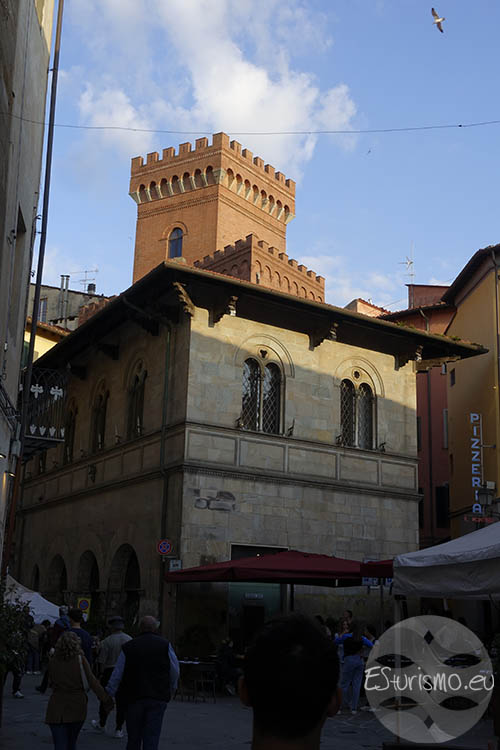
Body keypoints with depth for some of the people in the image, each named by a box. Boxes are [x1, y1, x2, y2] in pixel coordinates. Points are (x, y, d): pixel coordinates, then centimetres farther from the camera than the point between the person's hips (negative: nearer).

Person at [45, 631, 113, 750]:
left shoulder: (52, 662, 0)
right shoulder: (80, 659, -7)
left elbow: (51, 683, 7)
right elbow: (92, 681, -12)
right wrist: (106, 699, -10)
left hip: (57, 708, 0)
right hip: (77, 708, 0)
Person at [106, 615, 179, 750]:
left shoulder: (128, 647, 1)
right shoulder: (165, 645, -1)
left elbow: (117, 675, 2)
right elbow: (175, 672, 2)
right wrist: (171, 689, 19)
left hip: (133, 698, 1)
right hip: (157, 698, -1)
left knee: (133, 739, 15)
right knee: (151, 739, 1)